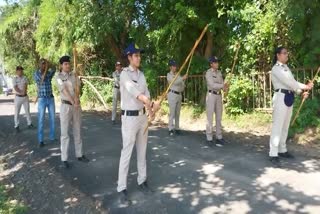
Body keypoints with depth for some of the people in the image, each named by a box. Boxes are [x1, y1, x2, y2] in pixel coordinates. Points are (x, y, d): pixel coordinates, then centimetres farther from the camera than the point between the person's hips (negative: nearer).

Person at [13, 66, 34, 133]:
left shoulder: (25, 78, 4)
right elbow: (15, 88, -12)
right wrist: (21, 92, -21)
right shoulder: (14, 79, -4)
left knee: (27, 111, 10)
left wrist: (24, 92, -23)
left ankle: (29, 124, 21)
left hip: (25, 97, 3)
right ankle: (17, 126, 10)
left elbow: (25, 86, -7)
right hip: (18, 97, -3)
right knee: (17, 112, 2)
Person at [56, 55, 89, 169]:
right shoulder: (59, 77, -4)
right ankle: (64, 159, 4)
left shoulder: (74, 75, 10)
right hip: (66, 106, -5)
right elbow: (65, 90, -15)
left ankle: (79, 154, 22)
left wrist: (76, 98, -21)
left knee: (77, 131, 11)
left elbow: (77, 87, -2)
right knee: (65, 133, -2)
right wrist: (73, 102, -25)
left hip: (77, 105, 5)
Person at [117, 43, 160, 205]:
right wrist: (151, 105, -28)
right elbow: (135, 92, -24)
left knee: (142, 151, 14)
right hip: (130, 117, -7)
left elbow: (146, 93, 1)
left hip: (143, 116, 7)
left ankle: (142, 181, 28)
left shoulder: (141, 74, 10)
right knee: (127, 153, -3)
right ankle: (122, 189, 7)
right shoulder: (125, 74, -11)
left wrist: (151, 107, -18)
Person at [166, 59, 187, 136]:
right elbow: (175, 82, -19)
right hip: (172, 94, -6)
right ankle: (171, 129, -3)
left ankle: (177, 128, 15)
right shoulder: (169, 75, -3)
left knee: (178, 112, 8)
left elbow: (182, 83, 15)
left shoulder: (178, 74, 14)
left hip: (179, 94, 6)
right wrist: (182, 78, -25)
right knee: (172, 112, -7)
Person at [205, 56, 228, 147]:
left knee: (219, 117, 8)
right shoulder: (208, 73, -10)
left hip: (219, 95, 7)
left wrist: (224, 87, -14)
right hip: (211, 95, -7)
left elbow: (222, 84, 9)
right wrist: (222, 85, -24)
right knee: (210, 117, -7)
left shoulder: (219, 73, 14)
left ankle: (219, 137, 15)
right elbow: (212, 85, -21)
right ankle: (209, 138, -1)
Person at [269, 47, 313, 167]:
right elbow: (289, 82, -16)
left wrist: (302, 92, -2)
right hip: (281, 97, -9)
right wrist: (305, 87, -9)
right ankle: (273, 154, -7)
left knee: (285, 126, 12)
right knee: (277, 126, -10)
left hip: (289, 97, 9)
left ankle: (282, 150, 22)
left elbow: (292, 83, 12)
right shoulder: (276, 69, -9)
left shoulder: (286, 67, 18)